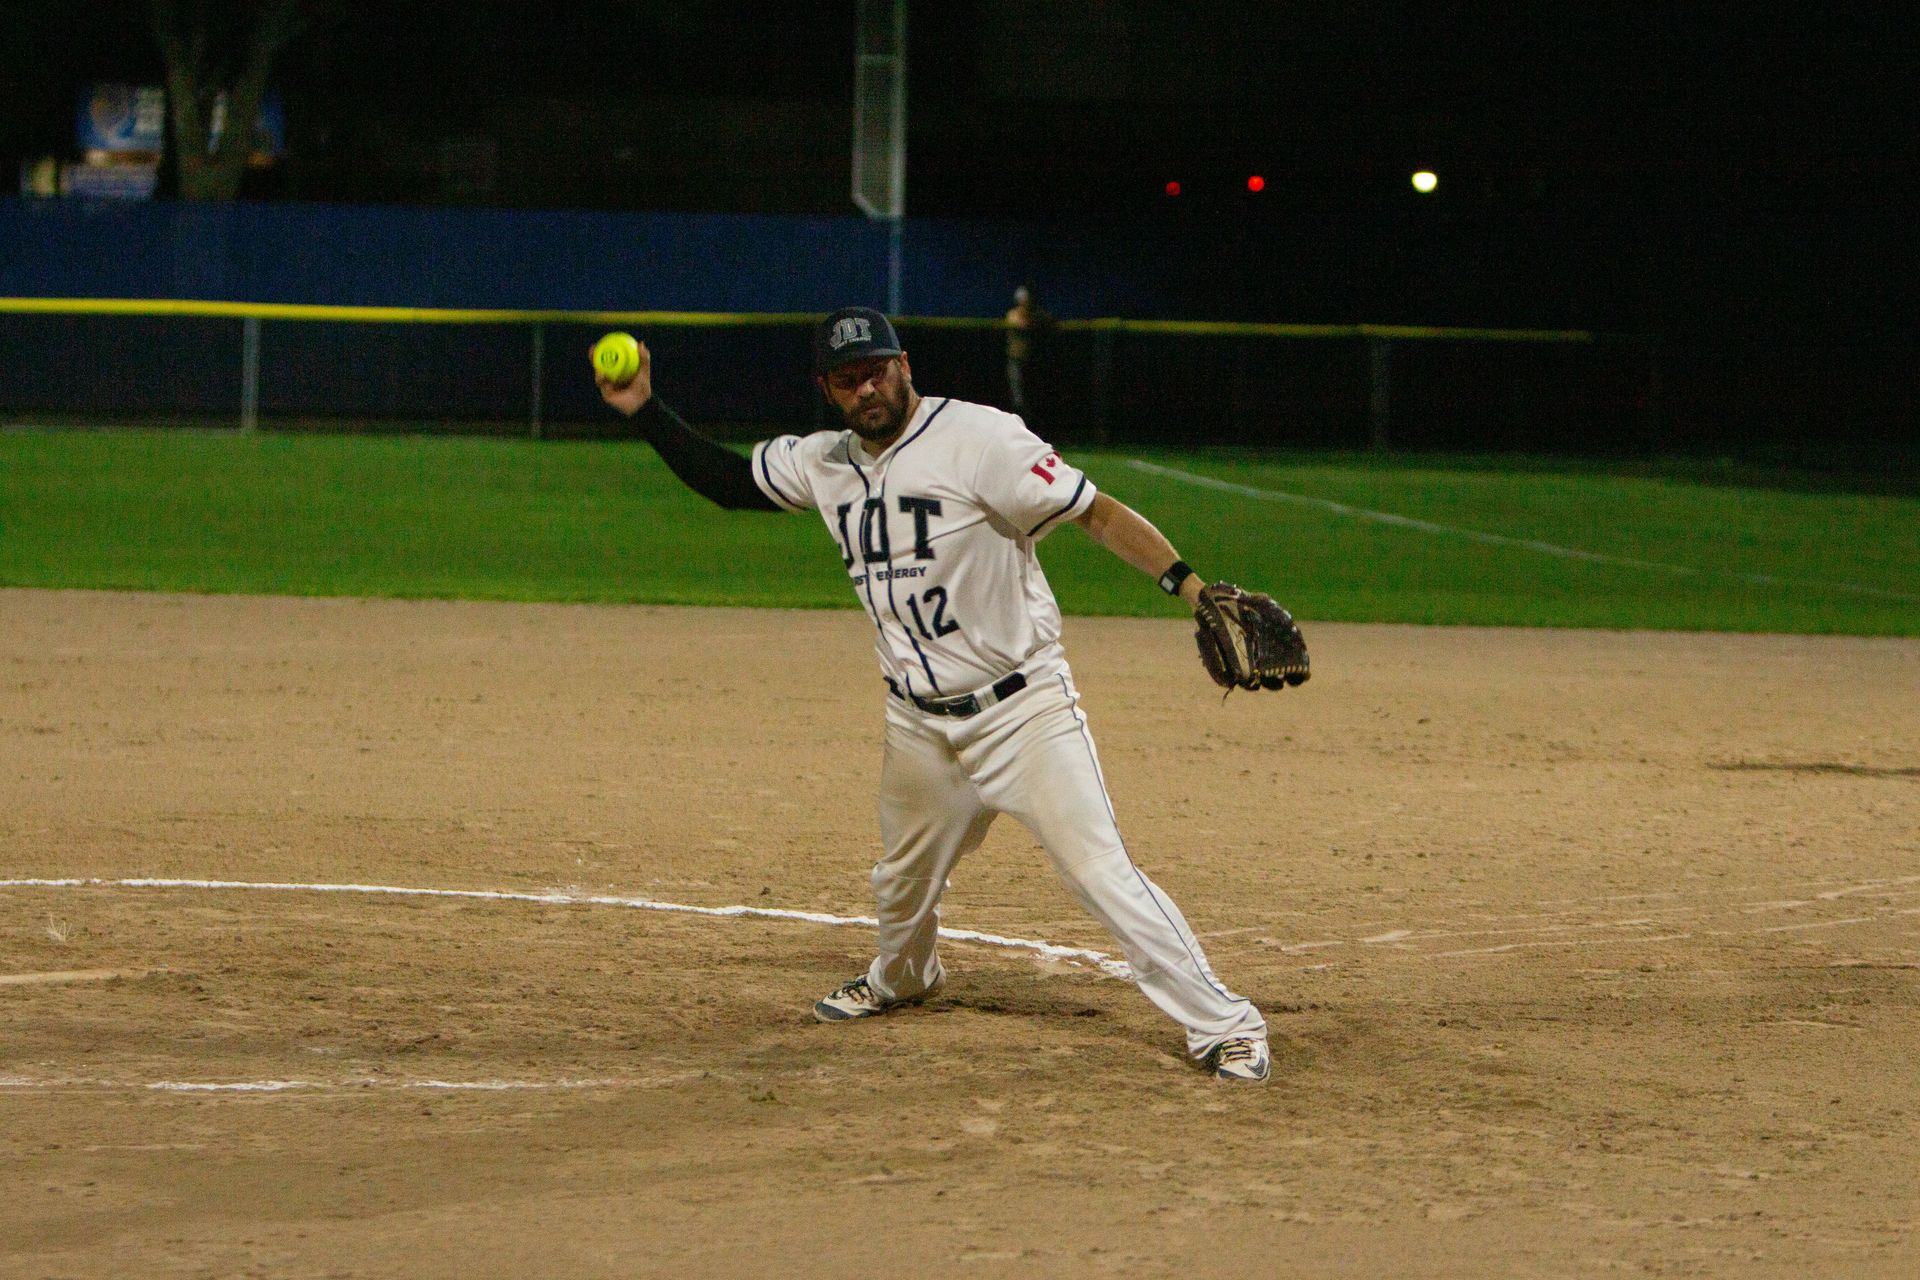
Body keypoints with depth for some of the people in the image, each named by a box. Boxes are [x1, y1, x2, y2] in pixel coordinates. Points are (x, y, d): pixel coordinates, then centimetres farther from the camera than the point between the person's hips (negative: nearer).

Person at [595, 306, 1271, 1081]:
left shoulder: (979, 440, -16)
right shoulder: (824, 464, 5)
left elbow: (1097, 513, -19)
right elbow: (726, 480, 18)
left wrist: (1191, 588, -29)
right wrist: (644, 410, 7)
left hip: (1022, 710, -7)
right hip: (918, 725, 7)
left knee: (1099, 869, -16)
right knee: (903, 880, 23)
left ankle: (1223, 1025, -11)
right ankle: (901, 977, 56)